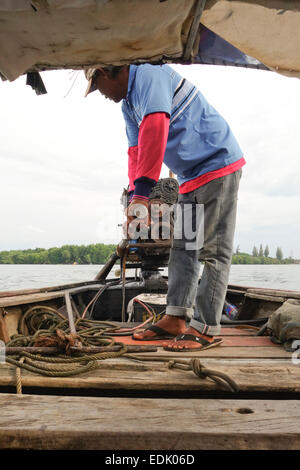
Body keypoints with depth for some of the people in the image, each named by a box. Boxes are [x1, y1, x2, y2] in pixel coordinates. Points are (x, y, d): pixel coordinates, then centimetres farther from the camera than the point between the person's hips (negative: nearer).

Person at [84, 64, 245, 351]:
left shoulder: (148, 74, -15)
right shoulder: (128, 104, 16)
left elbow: (155, 130, -31)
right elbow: (136, 151, 12)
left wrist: (142, 191, -36)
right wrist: (134, 197, -1)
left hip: (218, 164, -10)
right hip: (192, 177, 10)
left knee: (213, 251, -9)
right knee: (183, 248, 8)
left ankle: (206, 329, -4)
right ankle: (175, 320, 15)